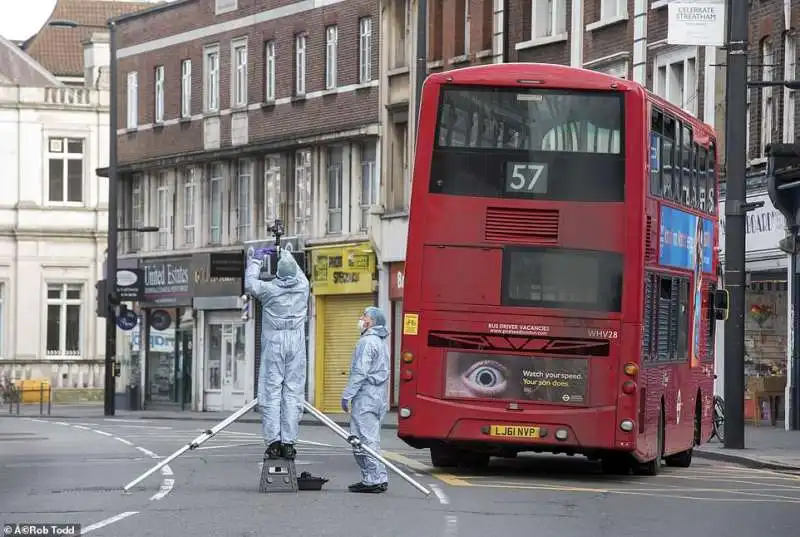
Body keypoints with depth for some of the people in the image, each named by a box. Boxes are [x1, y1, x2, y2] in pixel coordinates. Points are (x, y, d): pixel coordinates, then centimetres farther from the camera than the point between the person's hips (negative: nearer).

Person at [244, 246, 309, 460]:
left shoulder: (270, 289, -6)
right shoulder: (302, 287, 1)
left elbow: (250, 284, 12)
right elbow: (301, 274, 25)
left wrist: (256, 259, 23)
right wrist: (287, 255, 39)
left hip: (274, 343, -2)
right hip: (296, 343, 2)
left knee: (272, 390, -1)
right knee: (293, 391, 1)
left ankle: (273, 441, -9)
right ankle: (289, 442, -3)